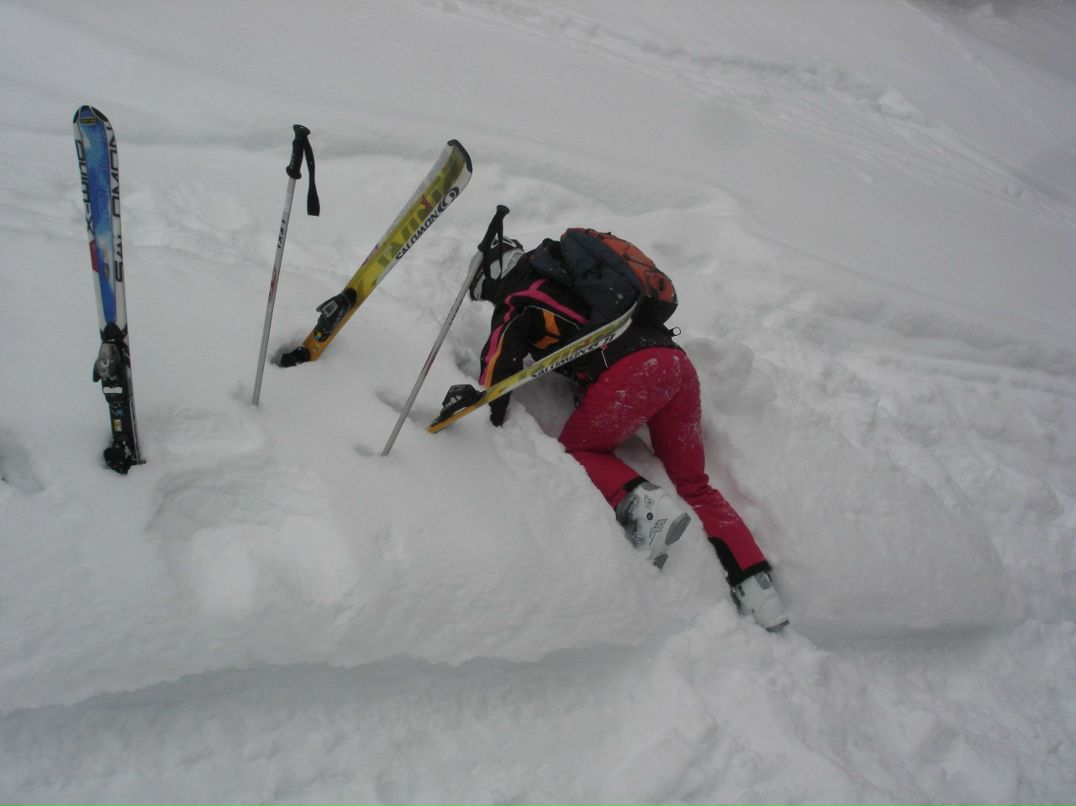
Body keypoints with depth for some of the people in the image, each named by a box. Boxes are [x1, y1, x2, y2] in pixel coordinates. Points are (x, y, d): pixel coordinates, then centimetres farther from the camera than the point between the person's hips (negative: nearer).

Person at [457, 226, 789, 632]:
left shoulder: (518, 298, 8)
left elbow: (499, 365, -1)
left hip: (630, 371, -8)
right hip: (677, 362, 8)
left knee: (575, 449, 15)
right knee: (694, 485, 14)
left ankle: (640, 505, -11)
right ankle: (755, 584, 3)